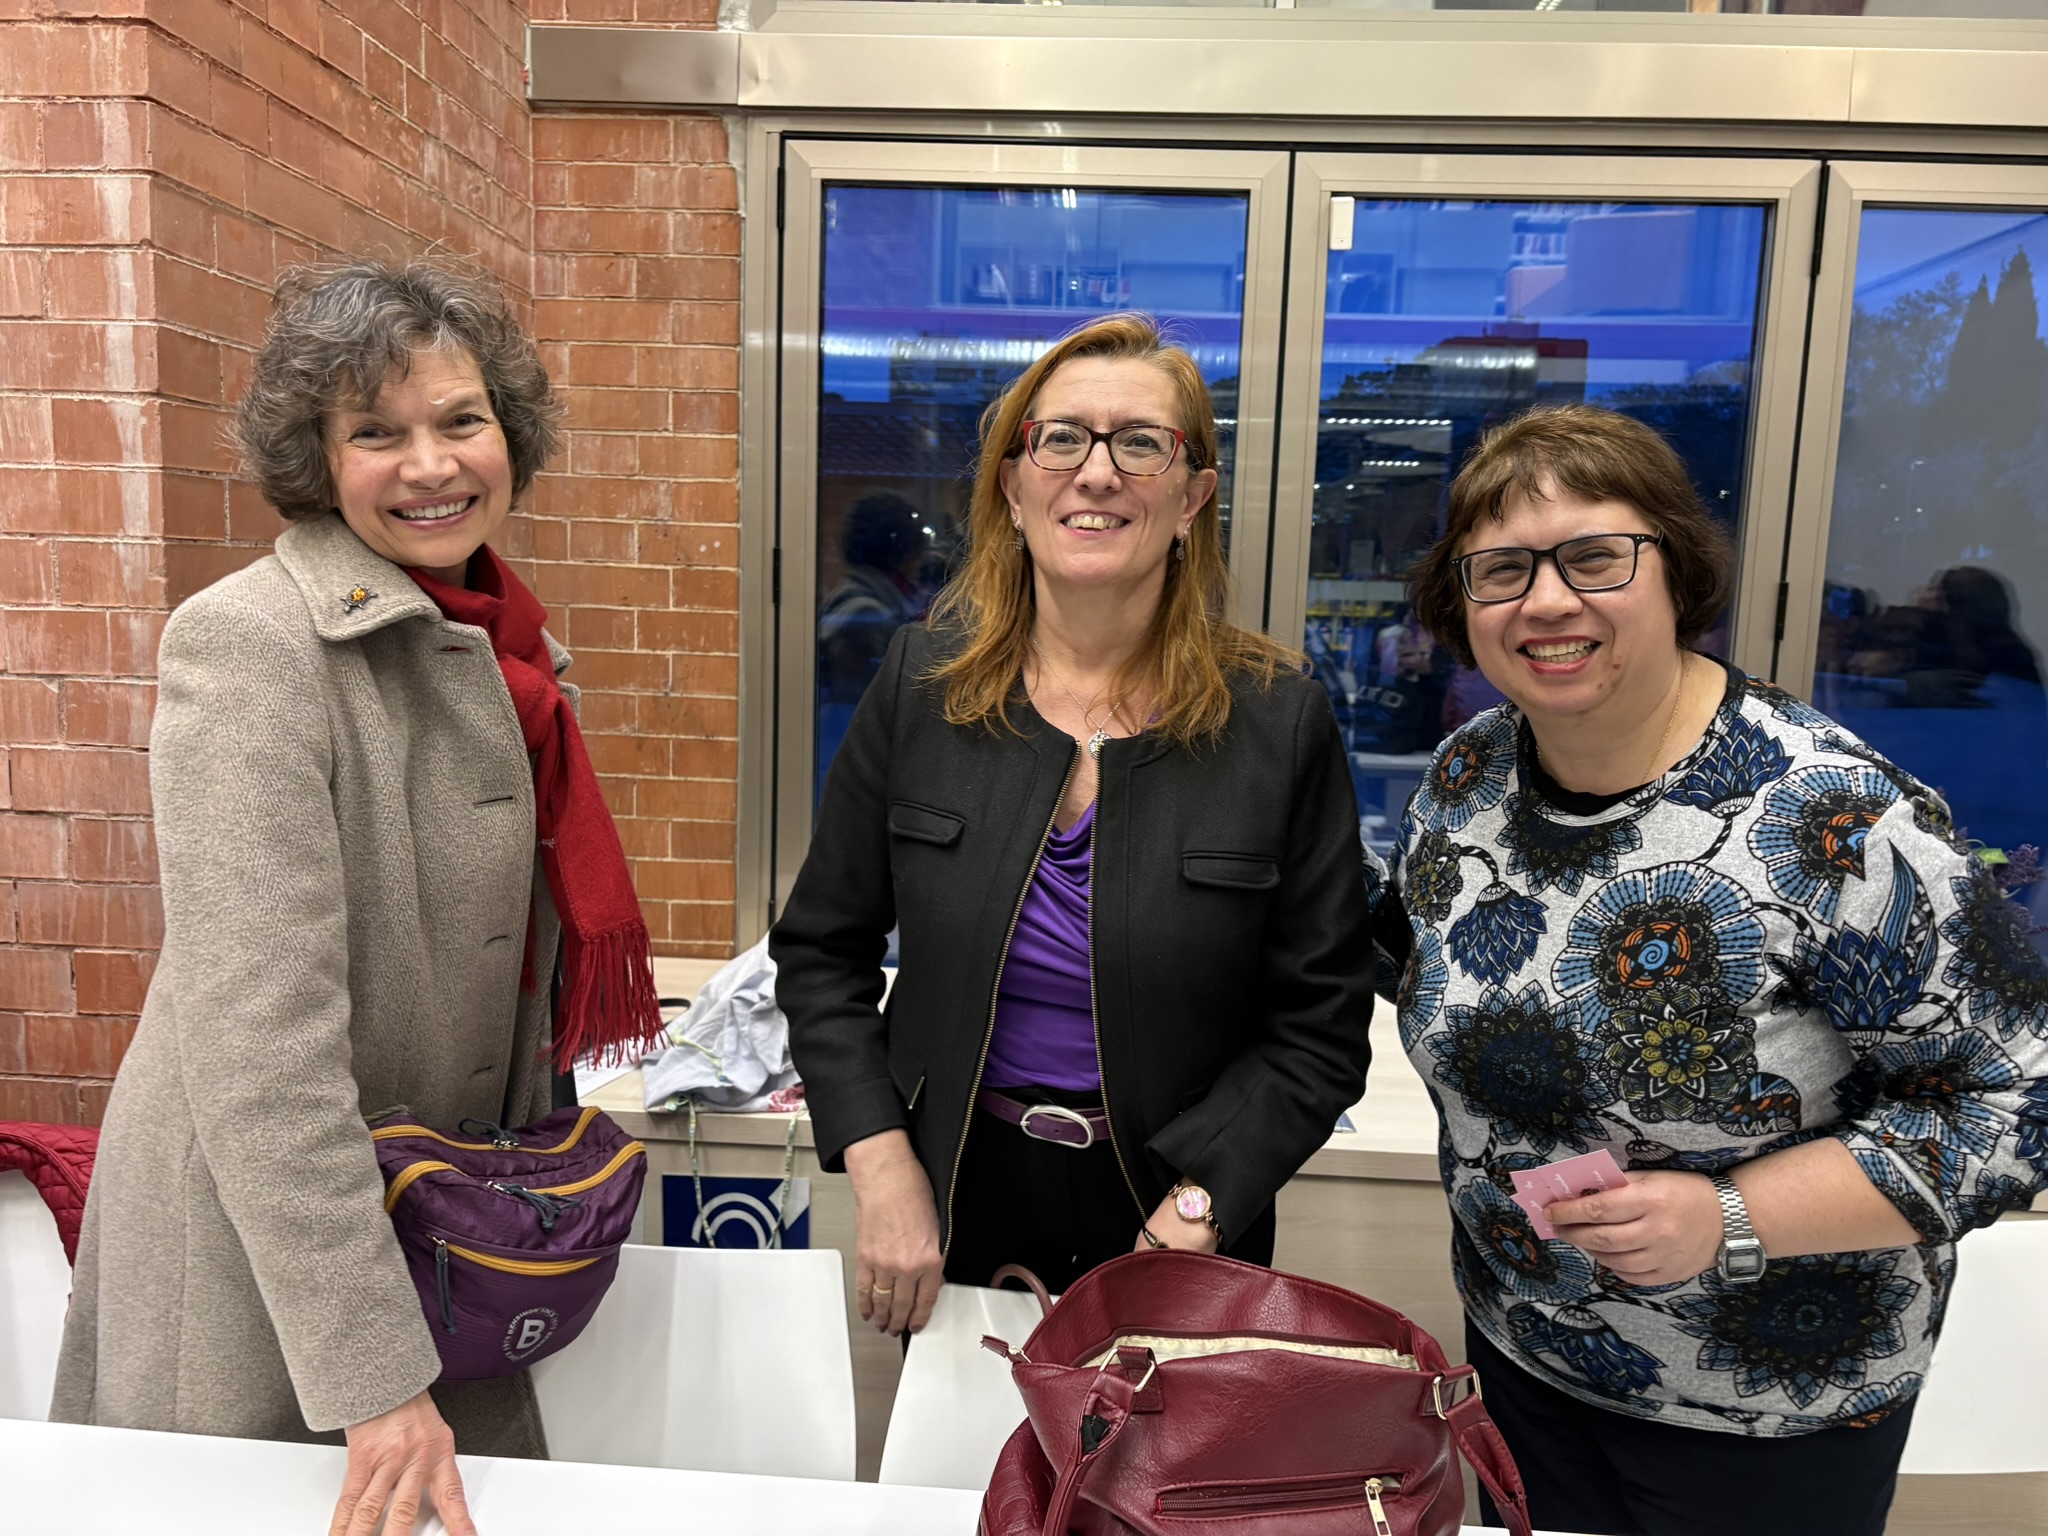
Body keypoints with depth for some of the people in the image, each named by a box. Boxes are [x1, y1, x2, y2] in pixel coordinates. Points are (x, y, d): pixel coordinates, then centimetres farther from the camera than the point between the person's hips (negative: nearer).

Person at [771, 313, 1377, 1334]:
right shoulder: (924, 682, -6)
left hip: (1174, 1221, -1)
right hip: (953, 1203, 2)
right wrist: (881, 1169, -10)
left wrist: (1187, 1219, -17)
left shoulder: (1280, 721, -11)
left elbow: (1319, 1028, -8)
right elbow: (822, 951, -1)